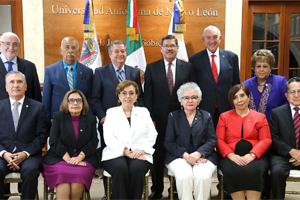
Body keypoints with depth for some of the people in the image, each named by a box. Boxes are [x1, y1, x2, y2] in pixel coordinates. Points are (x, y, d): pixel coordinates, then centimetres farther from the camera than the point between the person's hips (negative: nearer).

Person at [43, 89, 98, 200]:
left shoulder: (91, 119, 14)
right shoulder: (58, 116, 10)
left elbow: (94, 142, 6)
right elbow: (54, 141, 0)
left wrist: (80, 157, -10)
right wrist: (67, 158, -12)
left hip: (83, 159, 1)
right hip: (59, 159, 0)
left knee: (79, 174, -30)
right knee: (62, 174, -31)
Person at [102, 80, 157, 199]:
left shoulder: (144, 112, 19)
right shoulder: (111, 112, 14)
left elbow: (152, 135, 10)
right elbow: (108, 138, 2)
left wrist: (141, 149, -9)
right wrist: (126, 152, -12)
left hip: (139, 155, 1)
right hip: (116, 155, -1)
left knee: (136, 168, -32)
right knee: (121, 168, -34)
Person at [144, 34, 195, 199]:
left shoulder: (188, 67, 7)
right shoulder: (151, 68, 6)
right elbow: (148, 95, 2)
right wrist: (150, 118, -5)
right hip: (159, 119, 0)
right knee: (158, 154, 7)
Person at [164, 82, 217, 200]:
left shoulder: (206, 116, 15)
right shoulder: (173, 116, 13)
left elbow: (212, 140, 5)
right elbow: (169, 142, 4)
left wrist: (198, 153, -14)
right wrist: (185, 155, -12)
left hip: (203, 156, 1)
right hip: (179, 157, 0)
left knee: (203, 175, -31)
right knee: (184, 176, -32)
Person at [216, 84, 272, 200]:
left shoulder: (260, 117, 16)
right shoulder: (224, 117, 16)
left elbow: (266, 140, 7)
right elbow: (219, 140, 7)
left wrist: (252, 155, -12)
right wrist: (231, 155, -11)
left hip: (255, 157, 0)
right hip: (231, 157, 0)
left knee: (253, 170, -34)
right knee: (233, 171, -34)